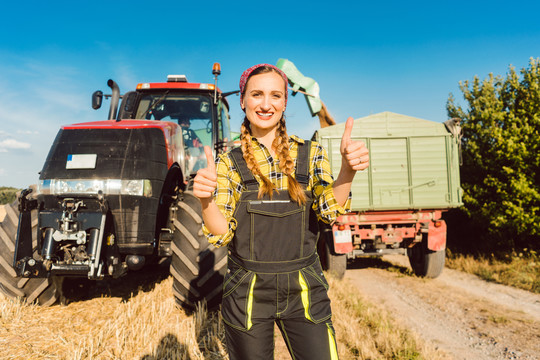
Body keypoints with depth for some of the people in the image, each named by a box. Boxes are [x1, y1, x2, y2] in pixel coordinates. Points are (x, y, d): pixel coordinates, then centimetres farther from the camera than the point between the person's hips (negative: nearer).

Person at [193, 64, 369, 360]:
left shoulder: (310, 154, 1)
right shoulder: (228, 163, -1)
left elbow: (329, 211, -12)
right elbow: (222, 234, -6)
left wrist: (348, 170, -30)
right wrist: (205, 199, -27)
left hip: (303, 292, 1)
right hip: (246, 293, 0)